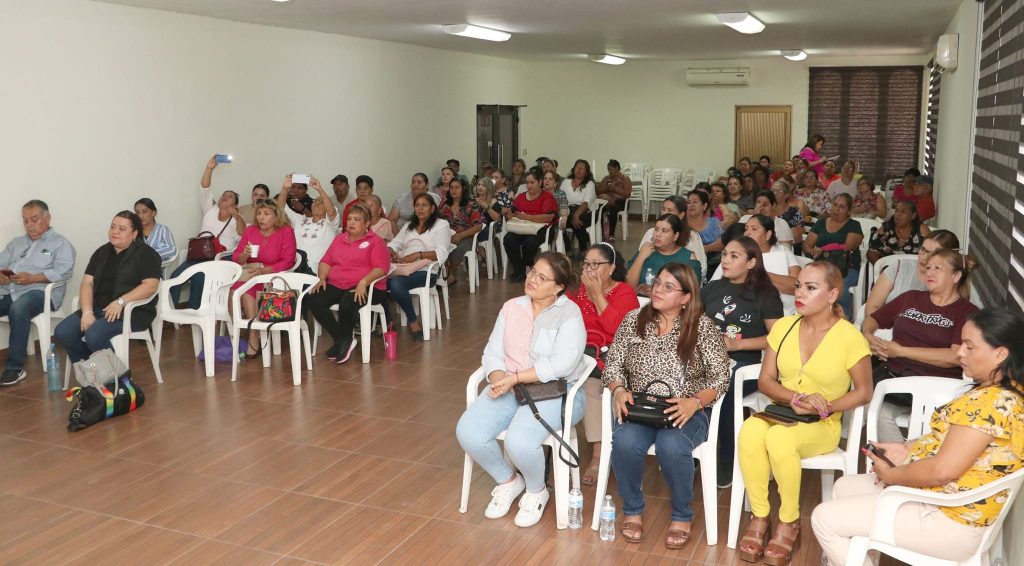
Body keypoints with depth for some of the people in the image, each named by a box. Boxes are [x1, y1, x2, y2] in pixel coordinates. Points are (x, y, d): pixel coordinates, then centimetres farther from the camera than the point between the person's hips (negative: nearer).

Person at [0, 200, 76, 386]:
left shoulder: (60, 243, 9)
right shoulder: (16, 243, 30)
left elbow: (63, 271, -8)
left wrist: (32, 278, -18)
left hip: (39, 291, -6)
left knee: (18, 310, -37)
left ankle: (15, 367, -31)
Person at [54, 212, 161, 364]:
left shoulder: (146, 254, -2)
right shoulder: (102, 252, 15)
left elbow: (150, 285, -13)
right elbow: (87, 283, 6)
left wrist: (121, 302, -24)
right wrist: (87, 312, -11)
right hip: (98, 307, 6)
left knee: (94, 335, -30)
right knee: (62, 333, -15)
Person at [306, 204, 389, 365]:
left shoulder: (376, 241, 2)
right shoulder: (339, 239, 22)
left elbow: (381, 268, -10)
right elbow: (326, 261, 20)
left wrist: (363, 282, -25)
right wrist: (322, 278, 0)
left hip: (365, 288, -5)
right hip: (336, 285, 6)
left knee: (347, 303, -37)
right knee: (313, 300, -22)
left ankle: (344, 340, -7)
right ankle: (342, 340, -12)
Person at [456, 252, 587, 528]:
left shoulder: (569, 313, -7)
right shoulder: (511, 308, 11)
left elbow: (562, 364, -19)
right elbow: (493, 352, 6)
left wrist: (515, 378, -20)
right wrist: (499, 379, -16)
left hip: (555, 391, -5)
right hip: (509, 388, 6)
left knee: (519, 441, -32)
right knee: (468, 432, -19)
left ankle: (536, 490, 4)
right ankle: (508, 480, 11)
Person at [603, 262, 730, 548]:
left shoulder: (702, 326, -3)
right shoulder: (633, 319, 6)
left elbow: (720, 377, -5)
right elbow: (612, 365, 8)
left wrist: (695, 402, -22)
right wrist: (618, 390, -13)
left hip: (686, 410, -2)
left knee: (671, 446, -34)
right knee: (625, 442, -31)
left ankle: (682, 516, -5)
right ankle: (632, 510, -2)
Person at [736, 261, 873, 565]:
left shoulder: (850, 337, -9)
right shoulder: (783, 326, 2)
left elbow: (864, 392, -2)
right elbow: (765, 380, 5)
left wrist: (827, 406, -17)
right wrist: (796, 398, -14)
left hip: (823, 425, -3)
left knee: (779, 438, -36)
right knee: (750, 431, -32)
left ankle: (789, 523, -13)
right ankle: (759, 517, -16)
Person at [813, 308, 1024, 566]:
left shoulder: (991, 402, -26)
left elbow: (942, 470, -29)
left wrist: (890, 475, -12)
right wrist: (909, 449, 3)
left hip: (948, 520, -11)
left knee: (824, 519, -7)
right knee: (844, 487, 20)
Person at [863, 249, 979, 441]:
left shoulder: (967, 312, 6)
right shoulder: (911, 298, 21)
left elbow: (956, 357, -7)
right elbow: (872, 318, 28)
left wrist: (902, 351, -7)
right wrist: (868, 336, 4)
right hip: (891, 373, 4)